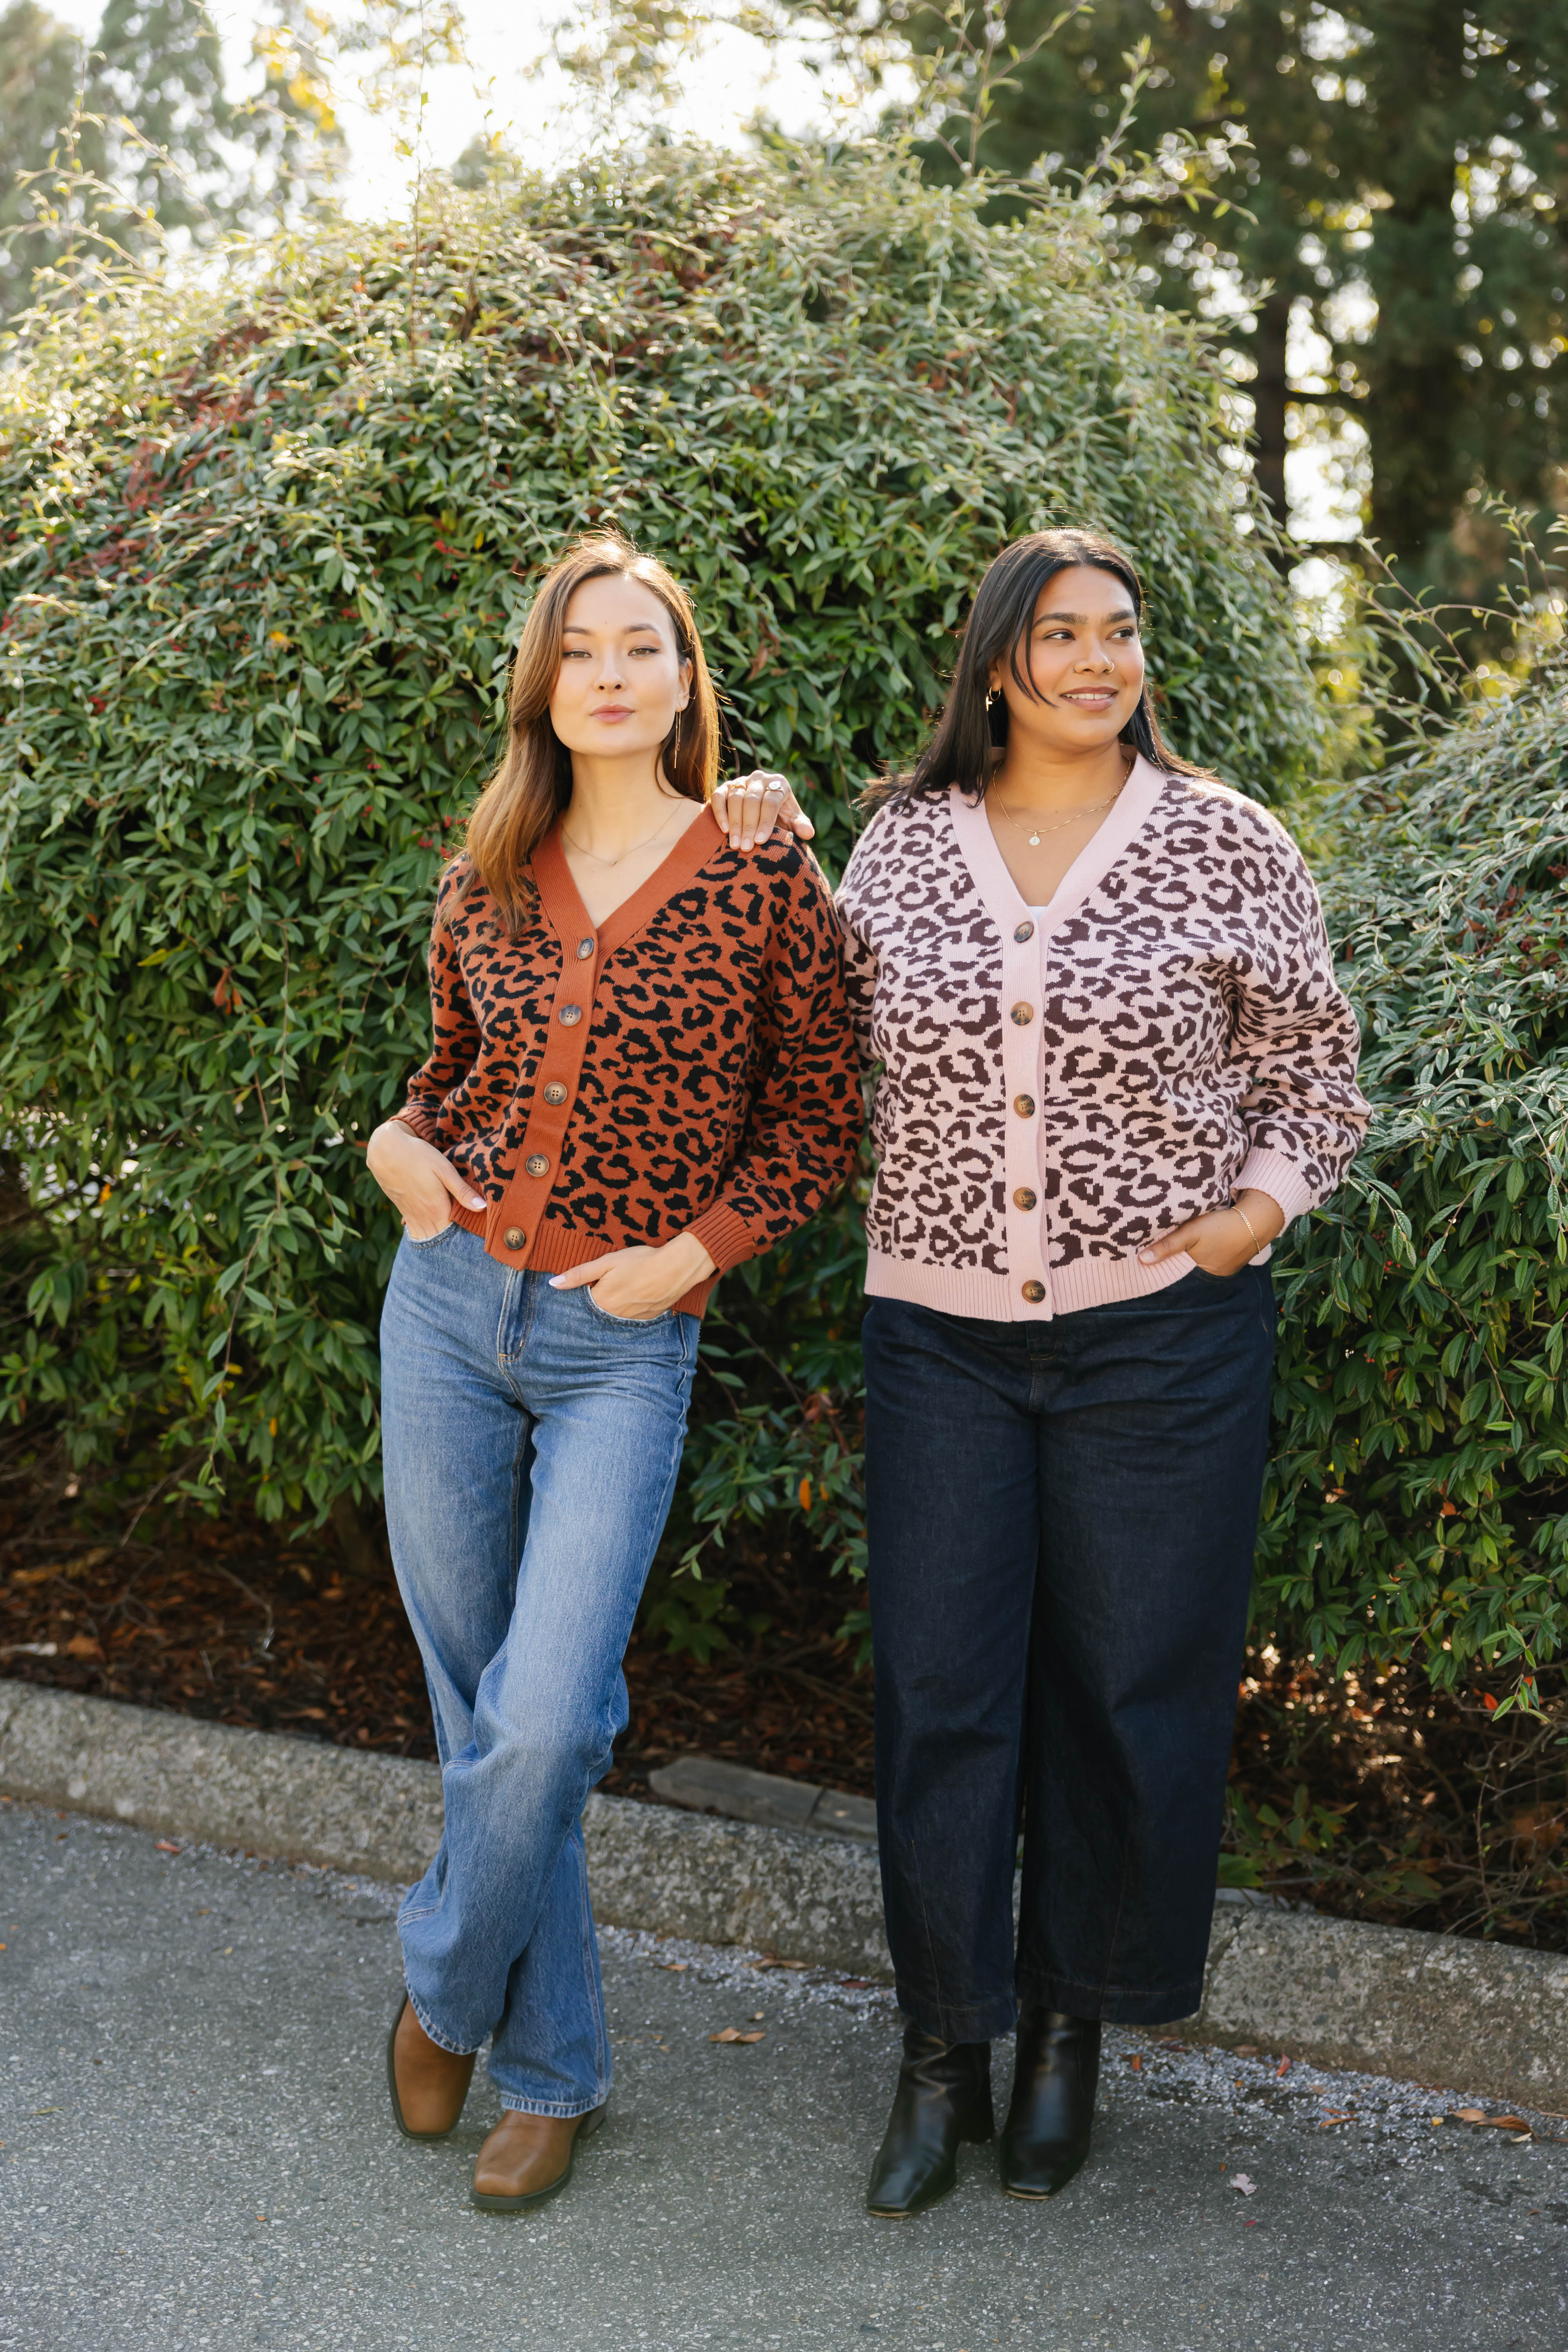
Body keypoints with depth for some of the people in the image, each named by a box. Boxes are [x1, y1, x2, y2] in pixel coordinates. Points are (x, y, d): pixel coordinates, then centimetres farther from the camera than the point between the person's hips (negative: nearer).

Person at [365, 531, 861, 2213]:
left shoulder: (762, 880, -4)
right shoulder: (487, 887, 7)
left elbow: (820, 1125, 2)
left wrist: (695, 1251, -9)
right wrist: (401, 1142, 2)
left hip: (621, 1344, -4)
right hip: (446, 1308, 4)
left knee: (540, 1724, -11)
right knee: (477, 1704, 8)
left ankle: (445, 1995, 18)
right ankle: (551, 2067, 25)